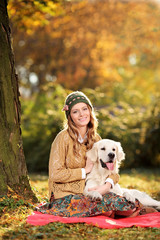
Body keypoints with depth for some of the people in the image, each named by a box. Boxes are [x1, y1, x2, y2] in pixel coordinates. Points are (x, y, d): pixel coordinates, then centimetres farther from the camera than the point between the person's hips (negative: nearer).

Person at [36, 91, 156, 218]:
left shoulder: (95, 138, 9)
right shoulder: (63, 138, -9)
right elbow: (55, 174, -14)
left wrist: (107, 184, -15)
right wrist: (85, 170, -10)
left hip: (88, 193, 5)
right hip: (66, 196, -5)